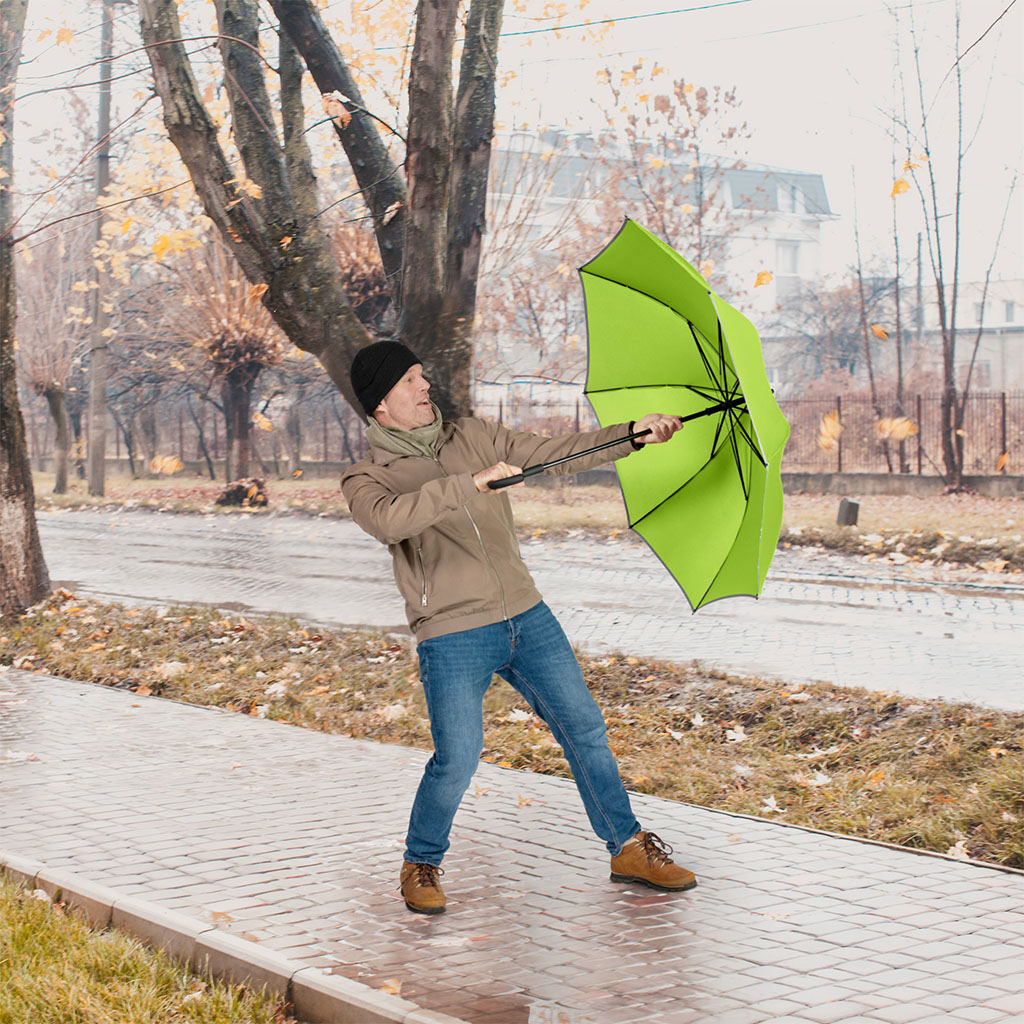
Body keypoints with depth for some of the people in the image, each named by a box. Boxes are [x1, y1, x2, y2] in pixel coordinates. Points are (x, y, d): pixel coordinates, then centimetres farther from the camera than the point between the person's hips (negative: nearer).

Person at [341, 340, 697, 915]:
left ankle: (629, 848, 20)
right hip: (453, 636, -5)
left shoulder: (474, 437, 12)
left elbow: (558, 453, 9)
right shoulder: (367, 478, -4)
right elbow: (389, 520, -27)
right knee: (458, 759, -11)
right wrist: (472, 483, -34)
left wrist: (635, 433, -2)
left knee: (585, 727, 6)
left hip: (527, 615, 5)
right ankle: (421, 865, 14)